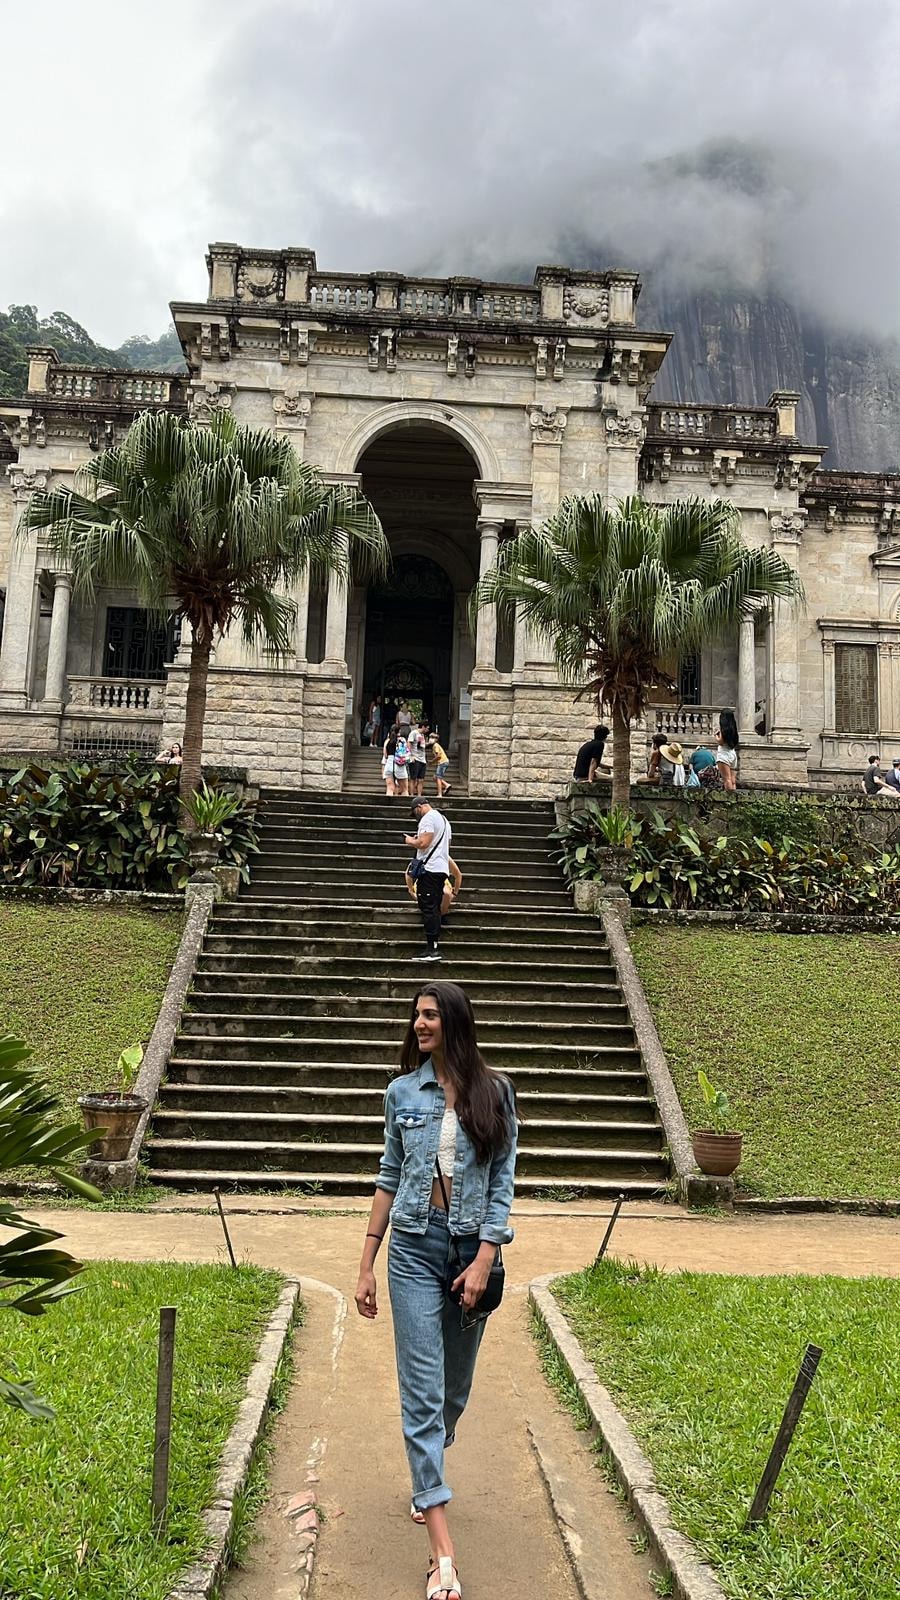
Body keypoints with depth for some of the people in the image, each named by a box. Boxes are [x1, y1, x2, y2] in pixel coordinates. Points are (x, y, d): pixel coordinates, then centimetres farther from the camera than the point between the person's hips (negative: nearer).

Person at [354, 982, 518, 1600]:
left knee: (455, 1387, 16)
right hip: (415, 1248, 0)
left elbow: (503, 1180, -3)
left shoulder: (494, 1092, -3)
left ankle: (427, 1482, 43)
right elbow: (389, 1177, 7)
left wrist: (485, 1259, -12)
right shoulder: (403, 1091, 1)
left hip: (472, 1248, 1)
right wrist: (367, 1265, 6)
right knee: (423, 1392, -5)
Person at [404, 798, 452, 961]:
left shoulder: (428, 818, -10)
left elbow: (423, 843, -21)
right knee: (435, 909, 11)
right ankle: (434, 947, 11)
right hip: (442, 869, 10)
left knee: (428, 909, -9)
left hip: (429, 869, -10)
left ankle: (431, 949, -11)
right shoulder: (444, 820, 21)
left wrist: (410, 841, -2)